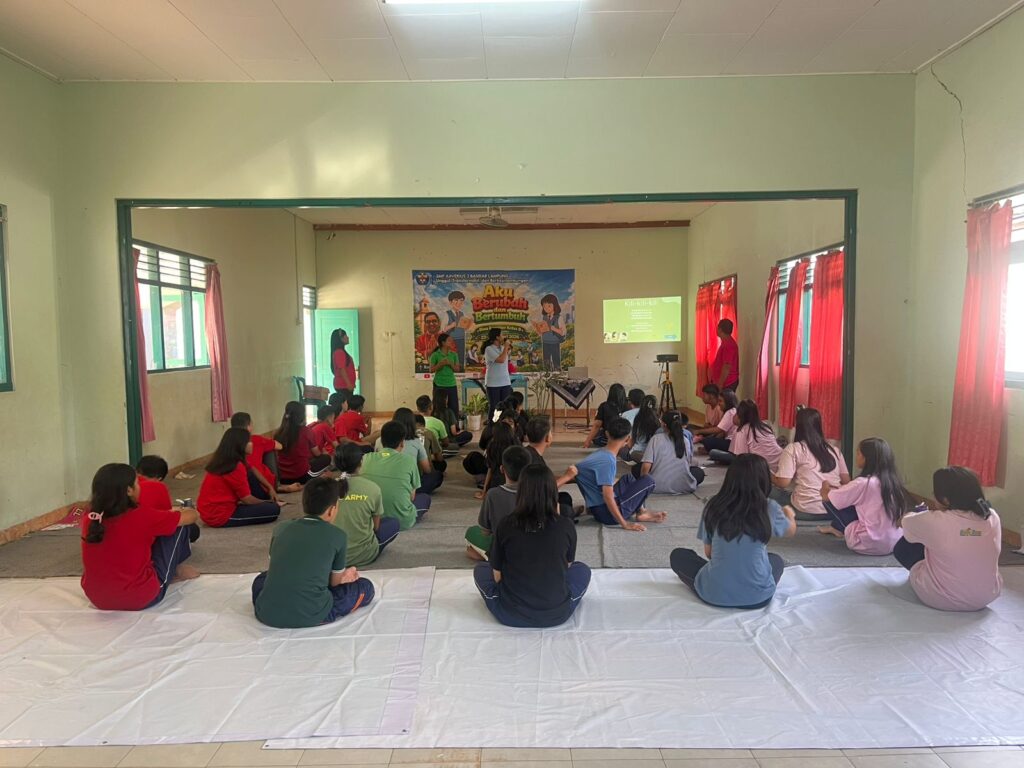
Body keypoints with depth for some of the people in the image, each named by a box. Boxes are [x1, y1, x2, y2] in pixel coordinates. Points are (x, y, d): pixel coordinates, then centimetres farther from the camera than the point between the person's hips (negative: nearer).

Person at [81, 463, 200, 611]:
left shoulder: (88, 518, -4)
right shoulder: (141, 517, -18)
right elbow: (193, 516, -3)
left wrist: (169, 514, 25)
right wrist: (175, 513, 21)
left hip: (97, 599, 6)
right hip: (141, 598, -6)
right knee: (179, 526, 6)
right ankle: (176, 571, 29)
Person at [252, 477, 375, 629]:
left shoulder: (281, 528, 7)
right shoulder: (337, 535, -4)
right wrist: (343, 578, 35)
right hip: (310, 616, -3)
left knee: (262, 578, 36)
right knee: (365, 586, 16)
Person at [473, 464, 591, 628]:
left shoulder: (505, 526, -12)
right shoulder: (566, 526, -11)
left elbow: (497, 576, -1)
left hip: (511, 615, -1)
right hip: (557, 614, 1)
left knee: (480, 569, 26)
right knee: (582, 570, 28)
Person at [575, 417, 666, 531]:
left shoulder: (599, 454, 4)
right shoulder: (607, 461, -22)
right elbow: (608, 497, -25)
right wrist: (625, 524, -22)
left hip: (597, 507, 9)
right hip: (607, 513, -9)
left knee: (627, 479, 30)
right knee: (648, 481, -4)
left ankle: (641, 511, 16)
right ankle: (641, 514, 10)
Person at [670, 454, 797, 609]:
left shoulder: (714, 505, -5)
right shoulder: (769, 508, -7)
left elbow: (708, 553, 5)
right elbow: (791, 530, 16)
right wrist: (790, 514, 38)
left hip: (713, 595, -2)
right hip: (758, 596, 2)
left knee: (678, 556, 22)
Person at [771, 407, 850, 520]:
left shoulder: (793, 449, -5)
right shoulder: (834, 450, 10)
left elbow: (783, 482, -10)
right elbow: (846, 481, 12)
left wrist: (769, 477, 10)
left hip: (806, 511, -6)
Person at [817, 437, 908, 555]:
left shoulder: (863, 483, -17)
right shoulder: (892, 481, 3)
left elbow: (826, 497, -7)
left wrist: (825, 489, 19)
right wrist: (834, 489, 22)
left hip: (869, 544, -7)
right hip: (894, 543, 7)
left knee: (829, 500, 1)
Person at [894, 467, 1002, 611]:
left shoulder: (934, 521, -23)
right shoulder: (993, 517, -10)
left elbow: (907, 522, -2)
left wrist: (918, 515, 21)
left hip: (940, 599, -5)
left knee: (901, 547, 15)